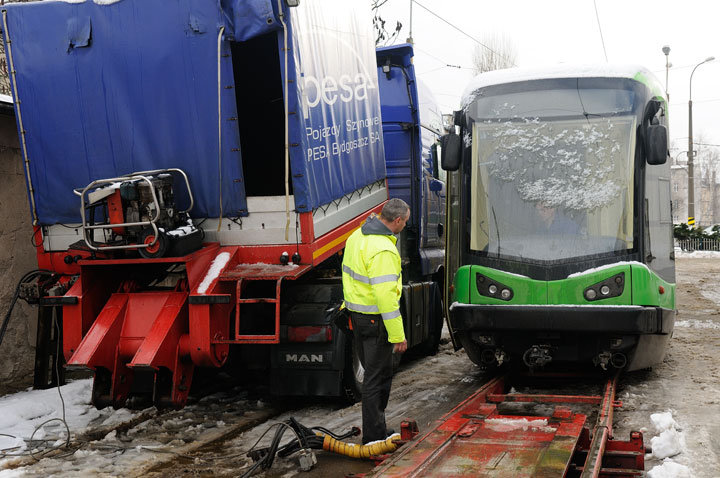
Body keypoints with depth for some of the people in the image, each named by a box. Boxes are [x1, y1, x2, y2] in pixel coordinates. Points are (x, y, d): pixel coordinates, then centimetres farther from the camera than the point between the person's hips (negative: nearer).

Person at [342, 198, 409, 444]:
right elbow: (385, 295, -28)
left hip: (355, 312, 10)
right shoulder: (383, 250, -25)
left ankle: (374, 427, 28)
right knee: (378, 376, 0)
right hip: (375, 320, -9)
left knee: (373, 372, 19)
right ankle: (374, 437, 7)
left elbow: (348, 273, 18)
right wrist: (397, 335, -24)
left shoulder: (357, 235, 6)